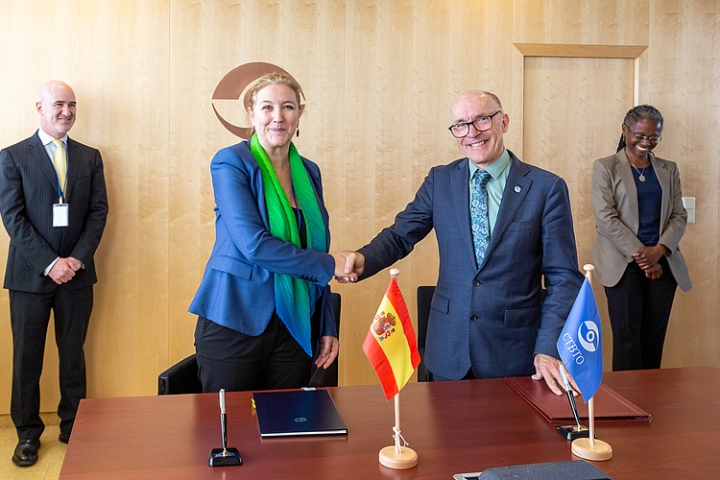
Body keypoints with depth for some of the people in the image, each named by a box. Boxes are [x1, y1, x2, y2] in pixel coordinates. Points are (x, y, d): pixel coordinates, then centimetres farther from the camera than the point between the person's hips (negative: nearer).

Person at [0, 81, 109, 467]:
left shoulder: (90, 157, 9)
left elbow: (98, 211, 3)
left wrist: (77, 258, -9)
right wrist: (49, 263, -14)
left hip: (76, 273, 2)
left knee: (73, 354, 10)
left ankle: (73, 427, 22)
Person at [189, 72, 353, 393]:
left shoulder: (309, 172, 10)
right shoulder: (231, 162, -7)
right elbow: (254, 244, -18)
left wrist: (327, 327, 11)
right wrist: (329, 265, -12)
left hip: (294, 327, 5)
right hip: (234, 324, -5)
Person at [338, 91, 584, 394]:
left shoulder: (547, 188, -6)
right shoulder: (440, 181, 3)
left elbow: (564, 277, -6)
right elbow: (399, 237, 4)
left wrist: (548, 350, -16)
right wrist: (362, 260, -19)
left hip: (516, 353, -2)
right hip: (449, 351, 2)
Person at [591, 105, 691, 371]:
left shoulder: (669, 169, 14)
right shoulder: (605, 167, 2)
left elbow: (679, 216, 8)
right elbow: (606, 218, -7)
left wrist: (659, 250, -10)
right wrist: (641, 255, -12)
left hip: (662, 263, 4)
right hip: (624, 264, -4)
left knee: (654, 339, 4)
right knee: (628, 337, -7)